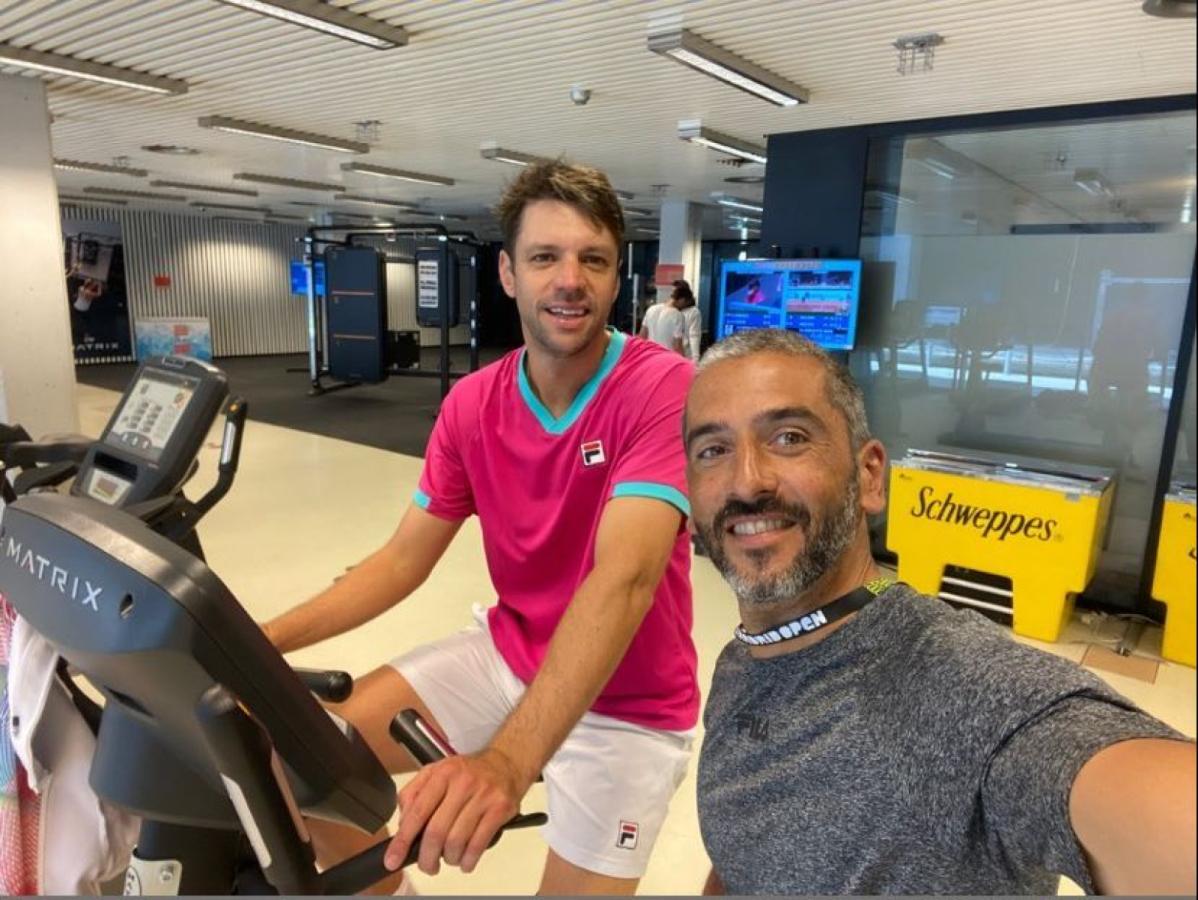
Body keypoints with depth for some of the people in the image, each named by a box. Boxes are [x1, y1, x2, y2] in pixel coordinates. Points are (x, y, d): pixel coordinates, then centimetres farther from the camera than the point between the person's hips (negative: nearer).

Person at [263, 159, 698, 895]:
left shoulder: (666, 388, -23)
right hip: (507, 655, 5)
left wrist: (507, 761, -47)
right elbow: (403, 560, 0)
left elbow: (624, 578, -36)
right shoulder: (471, 405, -5)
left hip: (627, 703, -4)